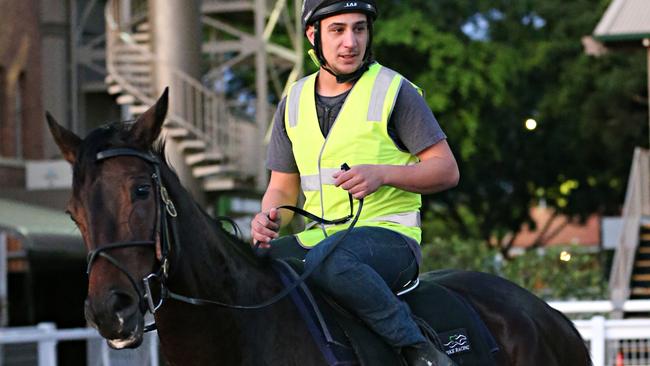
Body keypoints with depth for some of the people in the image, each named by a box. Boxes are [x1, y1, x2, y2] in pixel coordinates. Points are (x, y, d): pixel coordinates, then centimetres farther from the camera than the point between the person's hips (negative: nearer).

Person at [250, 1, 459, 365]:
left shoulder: (395, 91, -2)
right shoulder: (293, 103, 12)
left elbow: (446, 170, -2)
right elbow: (283, 188, 16)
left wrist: (383, 174, -19)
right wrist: (270, 218, -8)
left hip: (389, 236, -5)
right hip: (317, 237, 5)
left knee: (327, 259, -39)